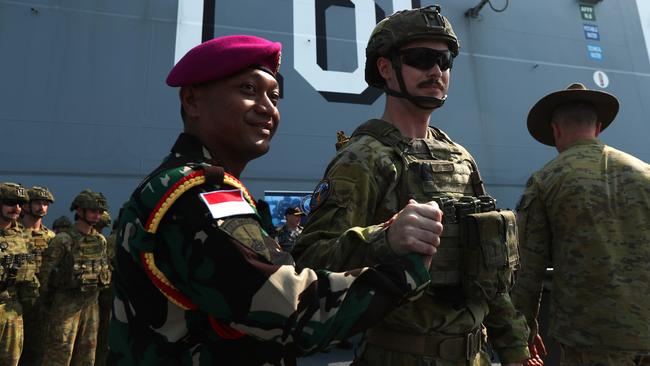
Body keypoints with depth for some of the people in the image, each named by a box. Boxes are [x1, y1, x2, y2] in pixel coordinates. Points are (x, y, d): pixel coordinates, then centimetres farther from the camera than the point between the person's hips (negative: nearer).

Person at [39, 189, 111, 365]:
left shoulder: (101, 240, 5)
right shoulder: (63, 240, -13)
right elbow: (44, 271, -11)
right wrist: (48, 300, -4)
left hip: (91, 303, 6)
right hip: (66, 303, -5)